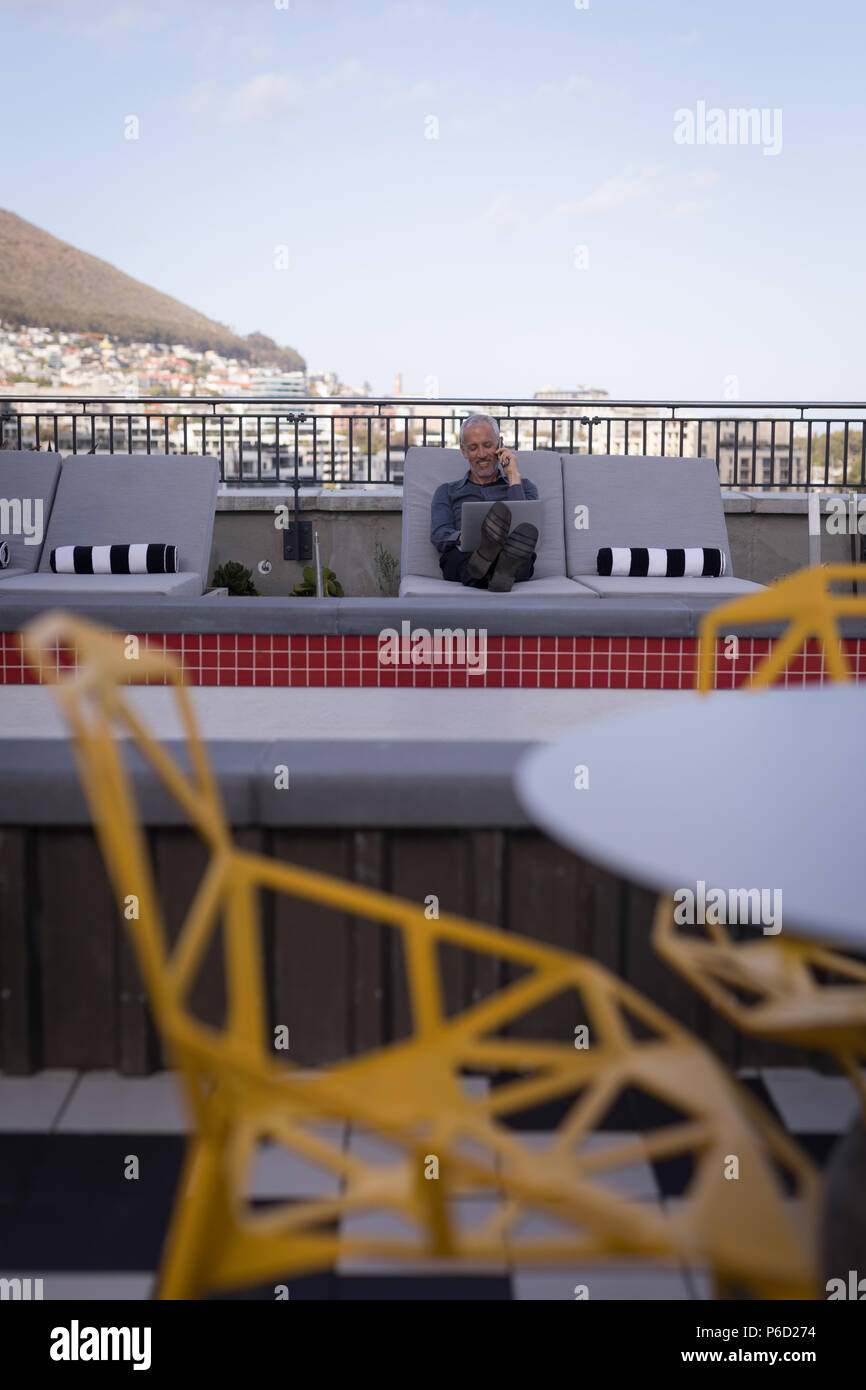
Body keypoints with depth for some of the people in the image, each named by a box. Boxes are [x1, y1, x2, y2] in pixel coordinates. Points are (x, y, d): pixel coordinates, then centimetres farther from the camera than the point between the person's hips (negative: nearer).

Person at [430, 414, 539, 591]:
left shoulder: (524, 486, 29)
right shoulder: (447, 492, 29)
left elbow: (524, 520, 6)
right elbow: (439, 536, 8)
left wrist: (513, 476, 11)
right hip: (462, 559, 0)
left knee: (527, 530, -35)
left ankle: (505, 570, -67)